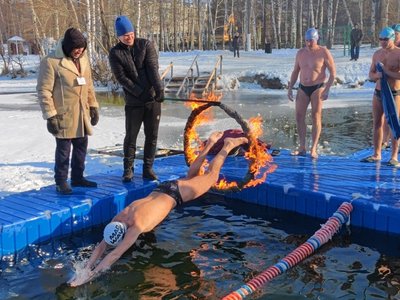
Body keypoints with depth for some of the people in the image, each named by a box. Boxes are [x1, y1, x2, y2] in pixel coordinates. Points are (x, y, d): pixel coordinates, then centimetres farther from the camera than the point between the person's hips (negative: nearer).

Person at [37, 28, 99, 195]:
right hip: (63, 115, -7)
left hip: (82, 114, 7)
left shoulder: (83, 59, 8)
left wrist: (93, 106, 14)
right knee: (63, 149, 2)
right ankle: (61, 182, 15)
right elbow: (43, 90, -13)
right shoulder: (51, 62, -14)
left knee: (81, 146, 14)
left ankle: (77, 177, 29)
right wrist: (50, 115, -16)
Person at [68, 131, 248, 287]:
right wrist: (87, 269, -29)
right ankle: (210, 143, 43)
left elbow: (115, 254, -42)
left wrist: (91, 275, -43)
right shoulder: (118, 219, -20)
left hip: (174, 194, -5)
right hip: (161, 190, 5)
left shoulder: (137, 225, -39)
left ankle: (227, 146, 30)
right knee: (190, 177, 31)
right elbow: (101, 246, -16)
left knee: (211, 176, 13)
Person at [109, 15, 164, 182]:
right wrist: (140, 93, -18)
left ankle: (148, 168, 16)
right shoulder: (115, 54, -1)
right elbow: (121, 78, -9)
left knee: (152, 136, 5)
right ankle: (128, 169, 17)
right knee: (131, 136, 4)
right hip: (133, 101, -1)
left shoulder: (146, 45, 2)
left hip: (153, 99, 2)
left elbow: (153, 68, -9)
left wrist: (159, 89, -22)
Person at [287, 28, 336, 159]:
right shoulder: (300, 53, 6)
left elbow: (333, 72, -7)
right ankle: (302, 148, 3)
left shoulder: (324, 52, -8)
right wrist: (290, 88, 7)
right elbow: (295, 72, 14)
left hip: (317, 88, -4)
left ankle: (313, 149, -4)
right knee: (299, 116, -3)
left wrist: (327, 89, -15)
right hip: (303, 88, 5)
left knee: (316, 117, -5)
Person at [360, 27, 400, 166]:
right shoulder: (377, 54, 8)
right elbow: (371, 75, 11)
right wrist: (377, 75, -10)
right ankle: (377, 154, 16)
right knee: (377, 124, 8)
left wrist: (386, 72, -19)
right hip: (378, 92, 5)